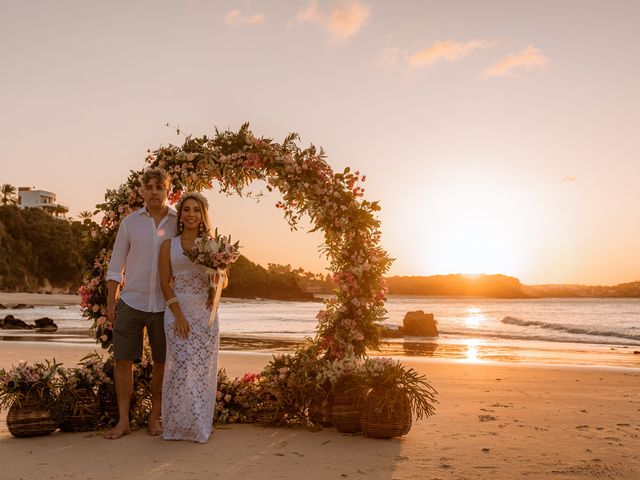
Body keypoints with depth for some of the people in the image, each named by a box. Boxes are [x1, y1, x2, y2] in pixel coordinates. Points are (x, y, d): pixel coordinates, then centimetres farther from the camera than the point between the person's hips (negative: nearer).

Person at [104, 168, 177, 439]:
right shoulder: (130, 223, 3)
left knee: (162, 364, 7)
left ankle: (155, 418, 22)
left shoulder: (180, 223, 1)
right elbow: (116, 266, 6)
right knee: (123, 361, 1)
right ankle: (123, 420, 12)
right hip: (131, 303, 0)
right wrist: (110, 302, 0)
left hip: (165, 305, 0)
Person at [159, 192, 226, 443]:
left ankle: (200, 426, 15)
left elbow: (223, 279, 15)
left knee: (203, 369, 3)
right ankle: (177, 426, 7)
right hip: (178, 311, -2)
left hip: (205, 312, 2)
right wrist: (178, 314, -10)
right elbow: (165, 283, 1)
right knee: (183, 366, -7)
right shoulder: (169, 245, 5)